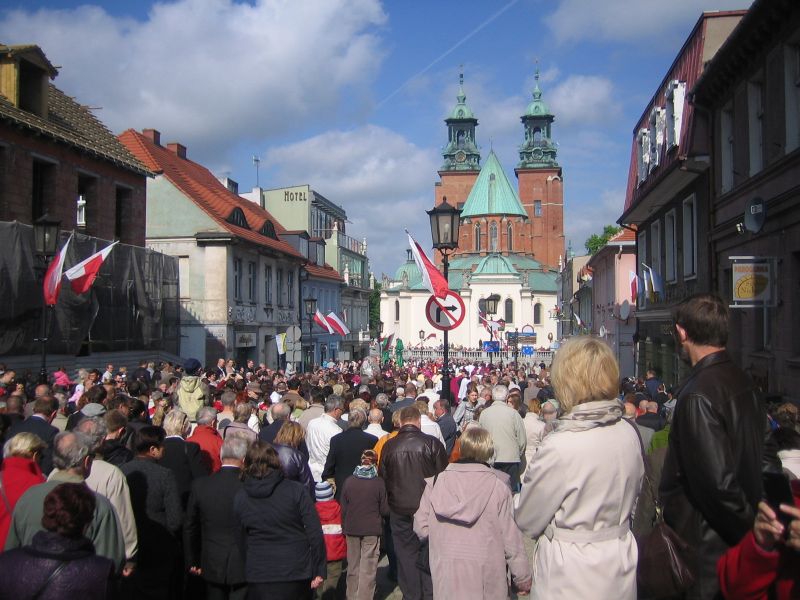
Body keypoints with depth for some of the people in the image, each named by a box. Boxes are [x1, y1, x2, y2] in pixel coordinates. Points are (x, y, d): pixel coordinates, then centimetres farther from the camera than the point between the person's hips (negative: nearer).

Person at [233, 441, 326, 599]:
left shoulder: (240, 498, -1)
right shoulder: (295, 490, -8)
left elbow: (241, 541, 6)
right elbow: (315, 533, -10)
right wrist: (319, 571, -4)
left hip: (258, 576, 1)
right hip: (297, 574, -1)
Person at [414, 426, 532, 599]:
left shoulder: (436, 482, -6)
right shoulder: (498, 487, -11)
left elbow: (421, 529, -2)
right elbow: (510, 537, -8)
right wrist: (523, 578, 3)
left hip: (446, 579, 2)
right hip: (486, 582, -1)